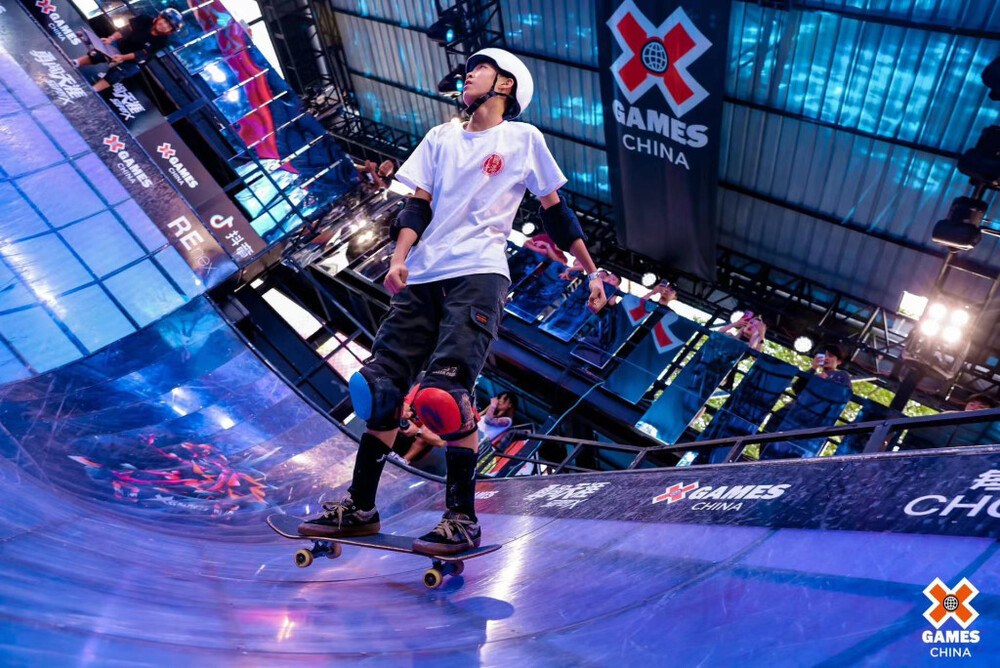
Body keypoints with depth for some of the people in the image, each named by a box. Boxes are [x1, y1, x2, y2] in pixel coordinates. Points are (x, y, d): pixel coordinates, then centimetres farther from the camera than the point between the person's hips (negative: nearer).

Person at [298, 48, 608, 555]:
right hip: (422, 279, 5)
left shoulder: (523, 138, 10)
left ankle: (462, 520, -8)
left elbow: (555, 212, 12)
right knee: (380, 387, 1)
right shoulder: (440, 138, 21)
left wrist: (592, 272, 9)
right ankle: (360, 508, 13)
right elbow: (418, 205, 12)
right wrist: (400, 258, -4)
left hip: (478, 276, -5)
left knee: (446, 389, -21)